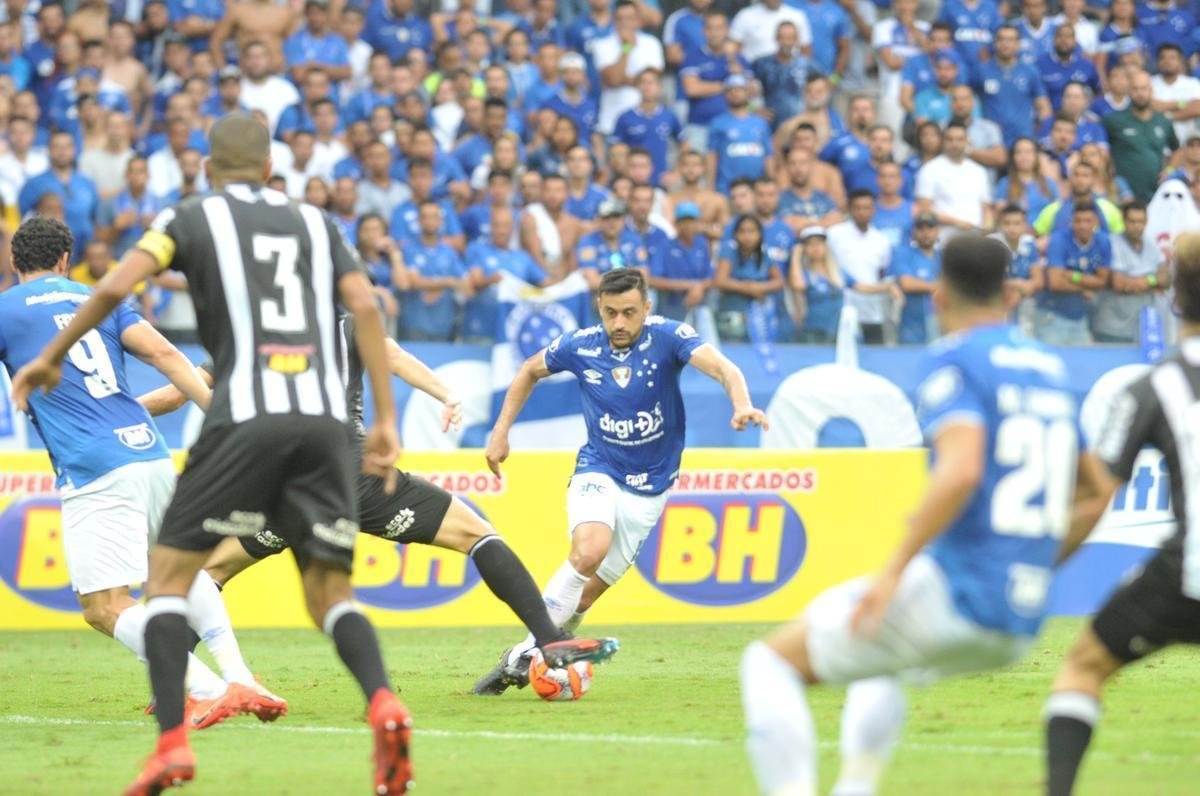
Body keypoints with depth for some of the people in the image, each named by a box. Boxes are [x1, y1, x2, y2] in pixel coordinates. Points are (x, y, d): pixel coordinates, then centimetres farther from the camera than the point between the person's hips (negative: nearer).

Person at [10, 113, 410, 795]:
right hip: (324, 419, 3)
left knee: (169, 573, 8)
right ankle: (384, 702, -20)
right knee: (330, 592, 9)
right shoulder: (315, 223, 21)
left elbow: (117, 285, -2)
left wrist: (52, 356, 11)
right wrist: (386, 421, 6)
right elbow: (365, 305, 7)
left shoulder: (194, 217, 11)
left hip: (245, 418, -3)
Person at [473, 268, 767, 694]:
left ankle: (536, 655, 17)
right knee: (589, 551, -29)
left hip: (649, 488, 0)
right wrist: (501, 431, 8)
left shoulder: (667, 337, -16)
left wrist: (742, 404, -53)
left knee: (590, 588, -2)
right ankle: (524, 653, -23)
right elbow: (530, 371, 12)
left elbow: (721, 366, -33)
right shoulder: (580, 346, -8)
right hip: (598, 472, 0)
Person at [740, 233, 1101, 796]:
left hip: (956, 596, -8)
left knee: (770, 661, 3)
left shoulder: (954, 362, -8)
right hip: (1018, 627, 8)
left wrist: (895, 569, -22)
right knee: (876, 665, 36)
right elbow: (1094, 485, 23)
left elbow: (962, 469, -25)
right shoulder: (1049, 369, 15)